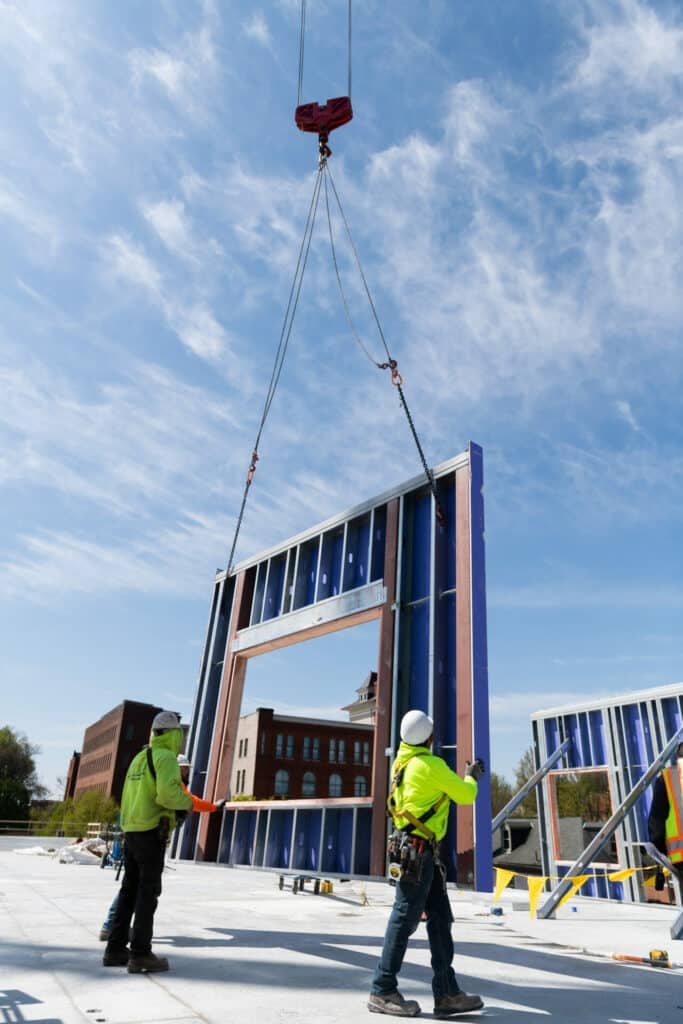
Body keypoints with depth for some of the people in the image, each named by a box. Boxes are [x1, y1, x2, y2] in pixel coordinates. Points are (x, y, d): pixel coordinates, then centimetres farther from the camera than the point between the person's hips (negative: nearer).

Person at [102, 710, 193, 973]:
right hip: (152, 831, -8)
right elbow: (168, 793, -25)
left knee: (129, 890, 13)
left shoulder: (139, 758, 16)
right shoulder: (166, 757, -11)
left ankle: (116, 949, 17)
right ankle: (140, 954, -3)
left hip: (131, 831, 9)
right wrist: (187, 802, -7)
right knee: (148, 893, -4)